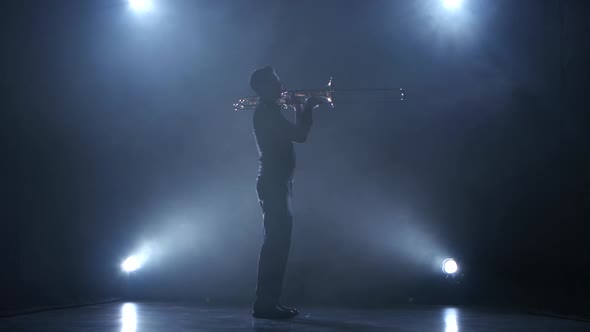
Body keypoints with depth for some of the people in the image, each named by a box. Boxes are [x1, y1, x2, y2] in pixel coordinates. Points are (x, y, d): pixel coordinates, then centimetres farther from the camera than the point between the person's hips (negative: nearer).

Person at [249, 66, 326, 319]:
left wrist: (301, 110, 14)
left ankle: (269, 301, 15)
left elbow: (296, 134, 24)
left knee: (277, 242, 11)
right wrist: (307, 108, -6)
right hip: (273, 183, -10)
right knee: (276, 243, -10)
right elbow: (300, 135, -19)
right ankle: (265, 303, -8)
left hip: (277, 183, 10)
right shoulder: (266, 113, -12)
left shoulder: (270, 112, 19)